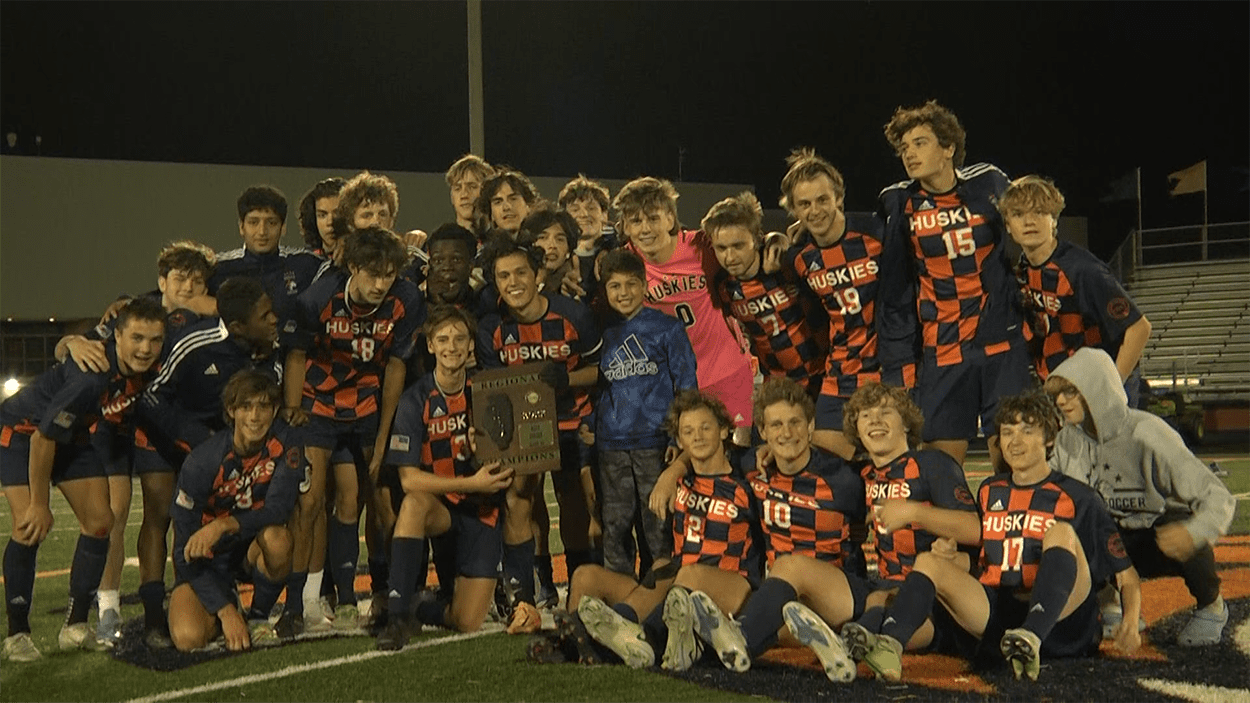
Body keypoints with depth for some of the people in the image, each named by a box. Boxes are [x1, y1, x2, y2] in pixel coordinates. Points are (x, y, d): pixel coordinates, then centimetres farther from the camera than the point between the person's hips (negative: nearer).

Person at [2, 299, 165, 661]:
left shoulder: (148, 372, -18)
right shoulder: (92, 376, -39)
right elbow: (44, 437, -29)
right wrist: (39, 504, -22)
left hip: (76, 435, 7)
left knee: (99, 520, -2)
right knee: (30, 527, -17)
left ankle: (75, 627, 8)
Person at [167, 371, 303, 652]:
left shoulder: (286, 443, -14)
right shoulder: (202, 462, -21)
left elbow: (278, 508, -25)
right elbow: (185, 552, -18)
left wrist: (223, 525, -42)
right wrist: (226, 611, -25)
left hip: (253, 549, 2)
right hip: (208, 560, -1)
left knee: (277, 539, -34)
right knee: (188, 638, -26)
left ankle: (258, 617, -6)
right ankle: (227, 605, 11)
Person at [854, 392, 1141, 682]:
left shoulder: (1076, 497, 8)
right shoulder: (989, 492, 21)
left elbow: (1126, 574, 6)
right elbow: (976, 557, 27)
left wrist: (1131, 621, -14)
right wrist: (949, 552, 3)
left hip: (1058, 617, -3)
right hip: (994, 611, 4)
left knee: (1061, 532, -24)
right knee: (929, 562, -14)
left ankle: (1030, 639, -48)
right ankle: (889, 645, -44)